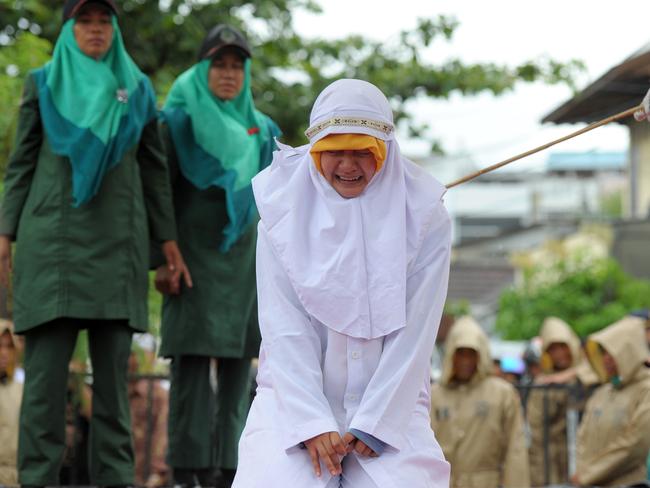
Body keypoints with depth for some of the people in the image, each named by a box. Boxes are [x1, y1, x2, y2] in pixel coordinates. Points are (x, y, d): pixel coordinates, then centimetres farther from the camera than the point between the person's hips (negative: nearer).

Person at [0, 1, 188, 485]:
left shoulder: (137, 88, 12)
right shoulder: (43, 84, 9)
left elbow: (154, 168, 13)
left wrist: (168, 239, 7)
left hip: (117, 240, 1)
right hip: (53, 235, -1)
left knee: (113, 363, -1)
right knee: (46, 360, -7)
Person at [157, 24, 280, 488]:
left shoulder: (258, 130, 11)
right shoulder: (179, 122, -2)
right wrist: (161, 258, -12)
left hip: (244, 255, 4)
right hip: (193, 252, -4)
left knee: (237, 359, -1)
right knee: (192, 354, -12)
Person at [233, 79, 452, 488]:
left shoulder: (423, 218, -1)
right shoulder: (285, 211, 0)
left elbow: (414, 333, -5)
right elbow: (285, 329, -6)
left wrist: (375, 424, -12)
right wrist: (312, 424, -16)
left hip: (390, 402, 0)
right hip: (296, 397, 0)